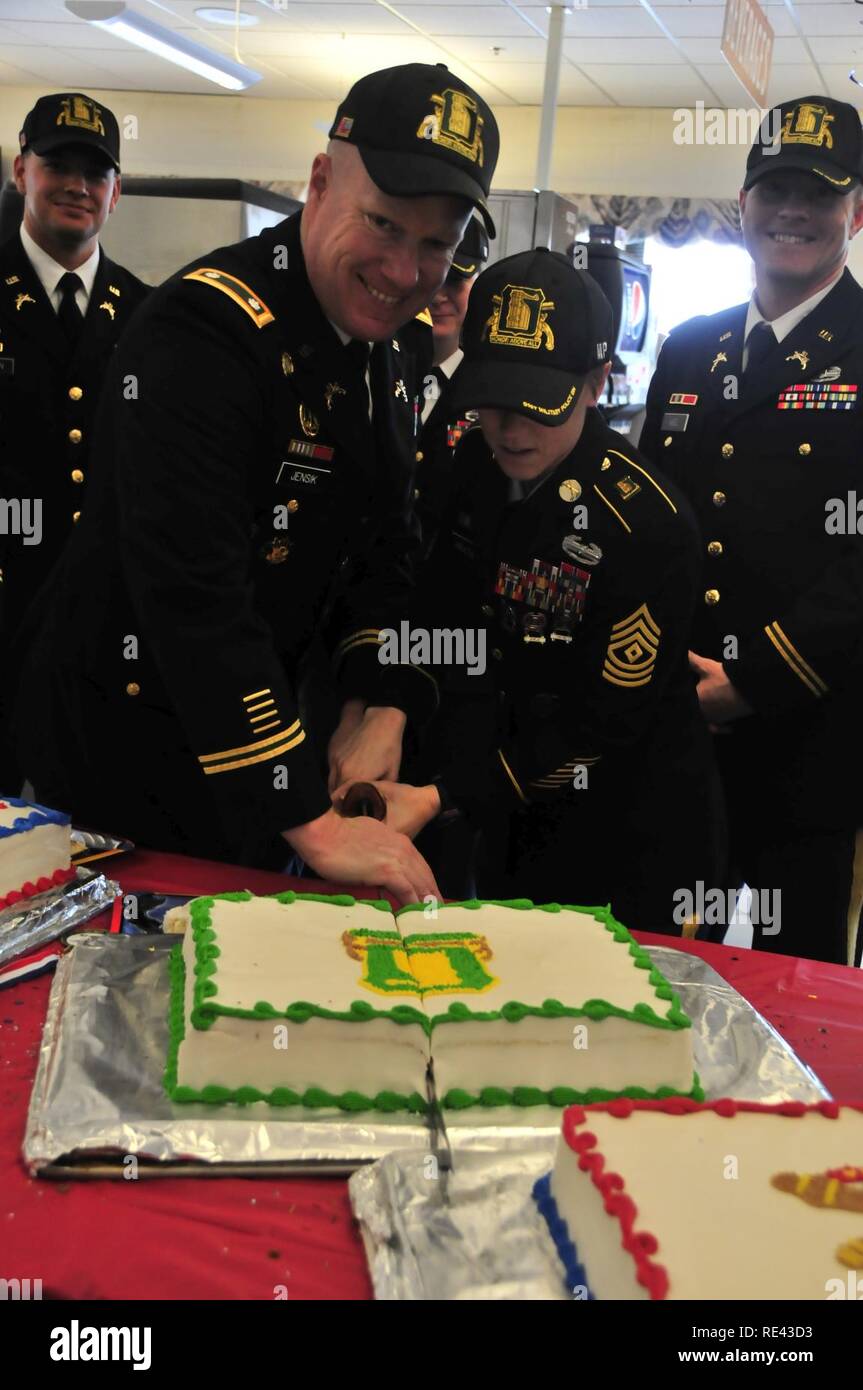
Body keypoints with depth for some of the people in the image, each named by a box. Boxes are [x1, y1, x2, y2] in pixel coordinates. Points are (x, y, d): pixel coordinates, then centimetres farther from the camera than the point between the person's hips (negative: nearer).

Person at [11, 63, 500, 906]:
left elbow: (384, 549, 8)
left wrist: (380, 708, -9)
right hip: (122, 747, -8)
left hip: (247, 747, 8)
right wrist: (312, 823, -32)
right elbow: (194, 595, -33)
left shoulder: (383, 356, 4)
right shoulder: (205, 329, -25)